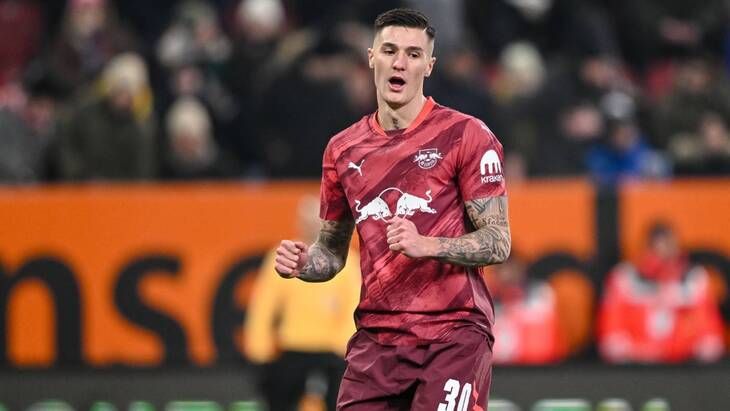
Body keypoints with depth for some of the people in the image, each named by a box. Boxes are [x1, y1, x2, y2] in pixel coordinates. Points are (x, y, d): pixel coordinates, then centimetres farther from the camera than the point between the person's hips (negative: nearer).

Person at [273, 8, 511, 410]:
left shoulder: (467, 136, -3)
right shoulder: (343, 149, 13)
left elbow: (497, 243, -6)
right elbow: (333, 249, 22)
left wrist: (426, 245, -22)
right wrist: (302, 262, 0)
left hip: (453, 338, -4)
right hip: (375, 342, 5)